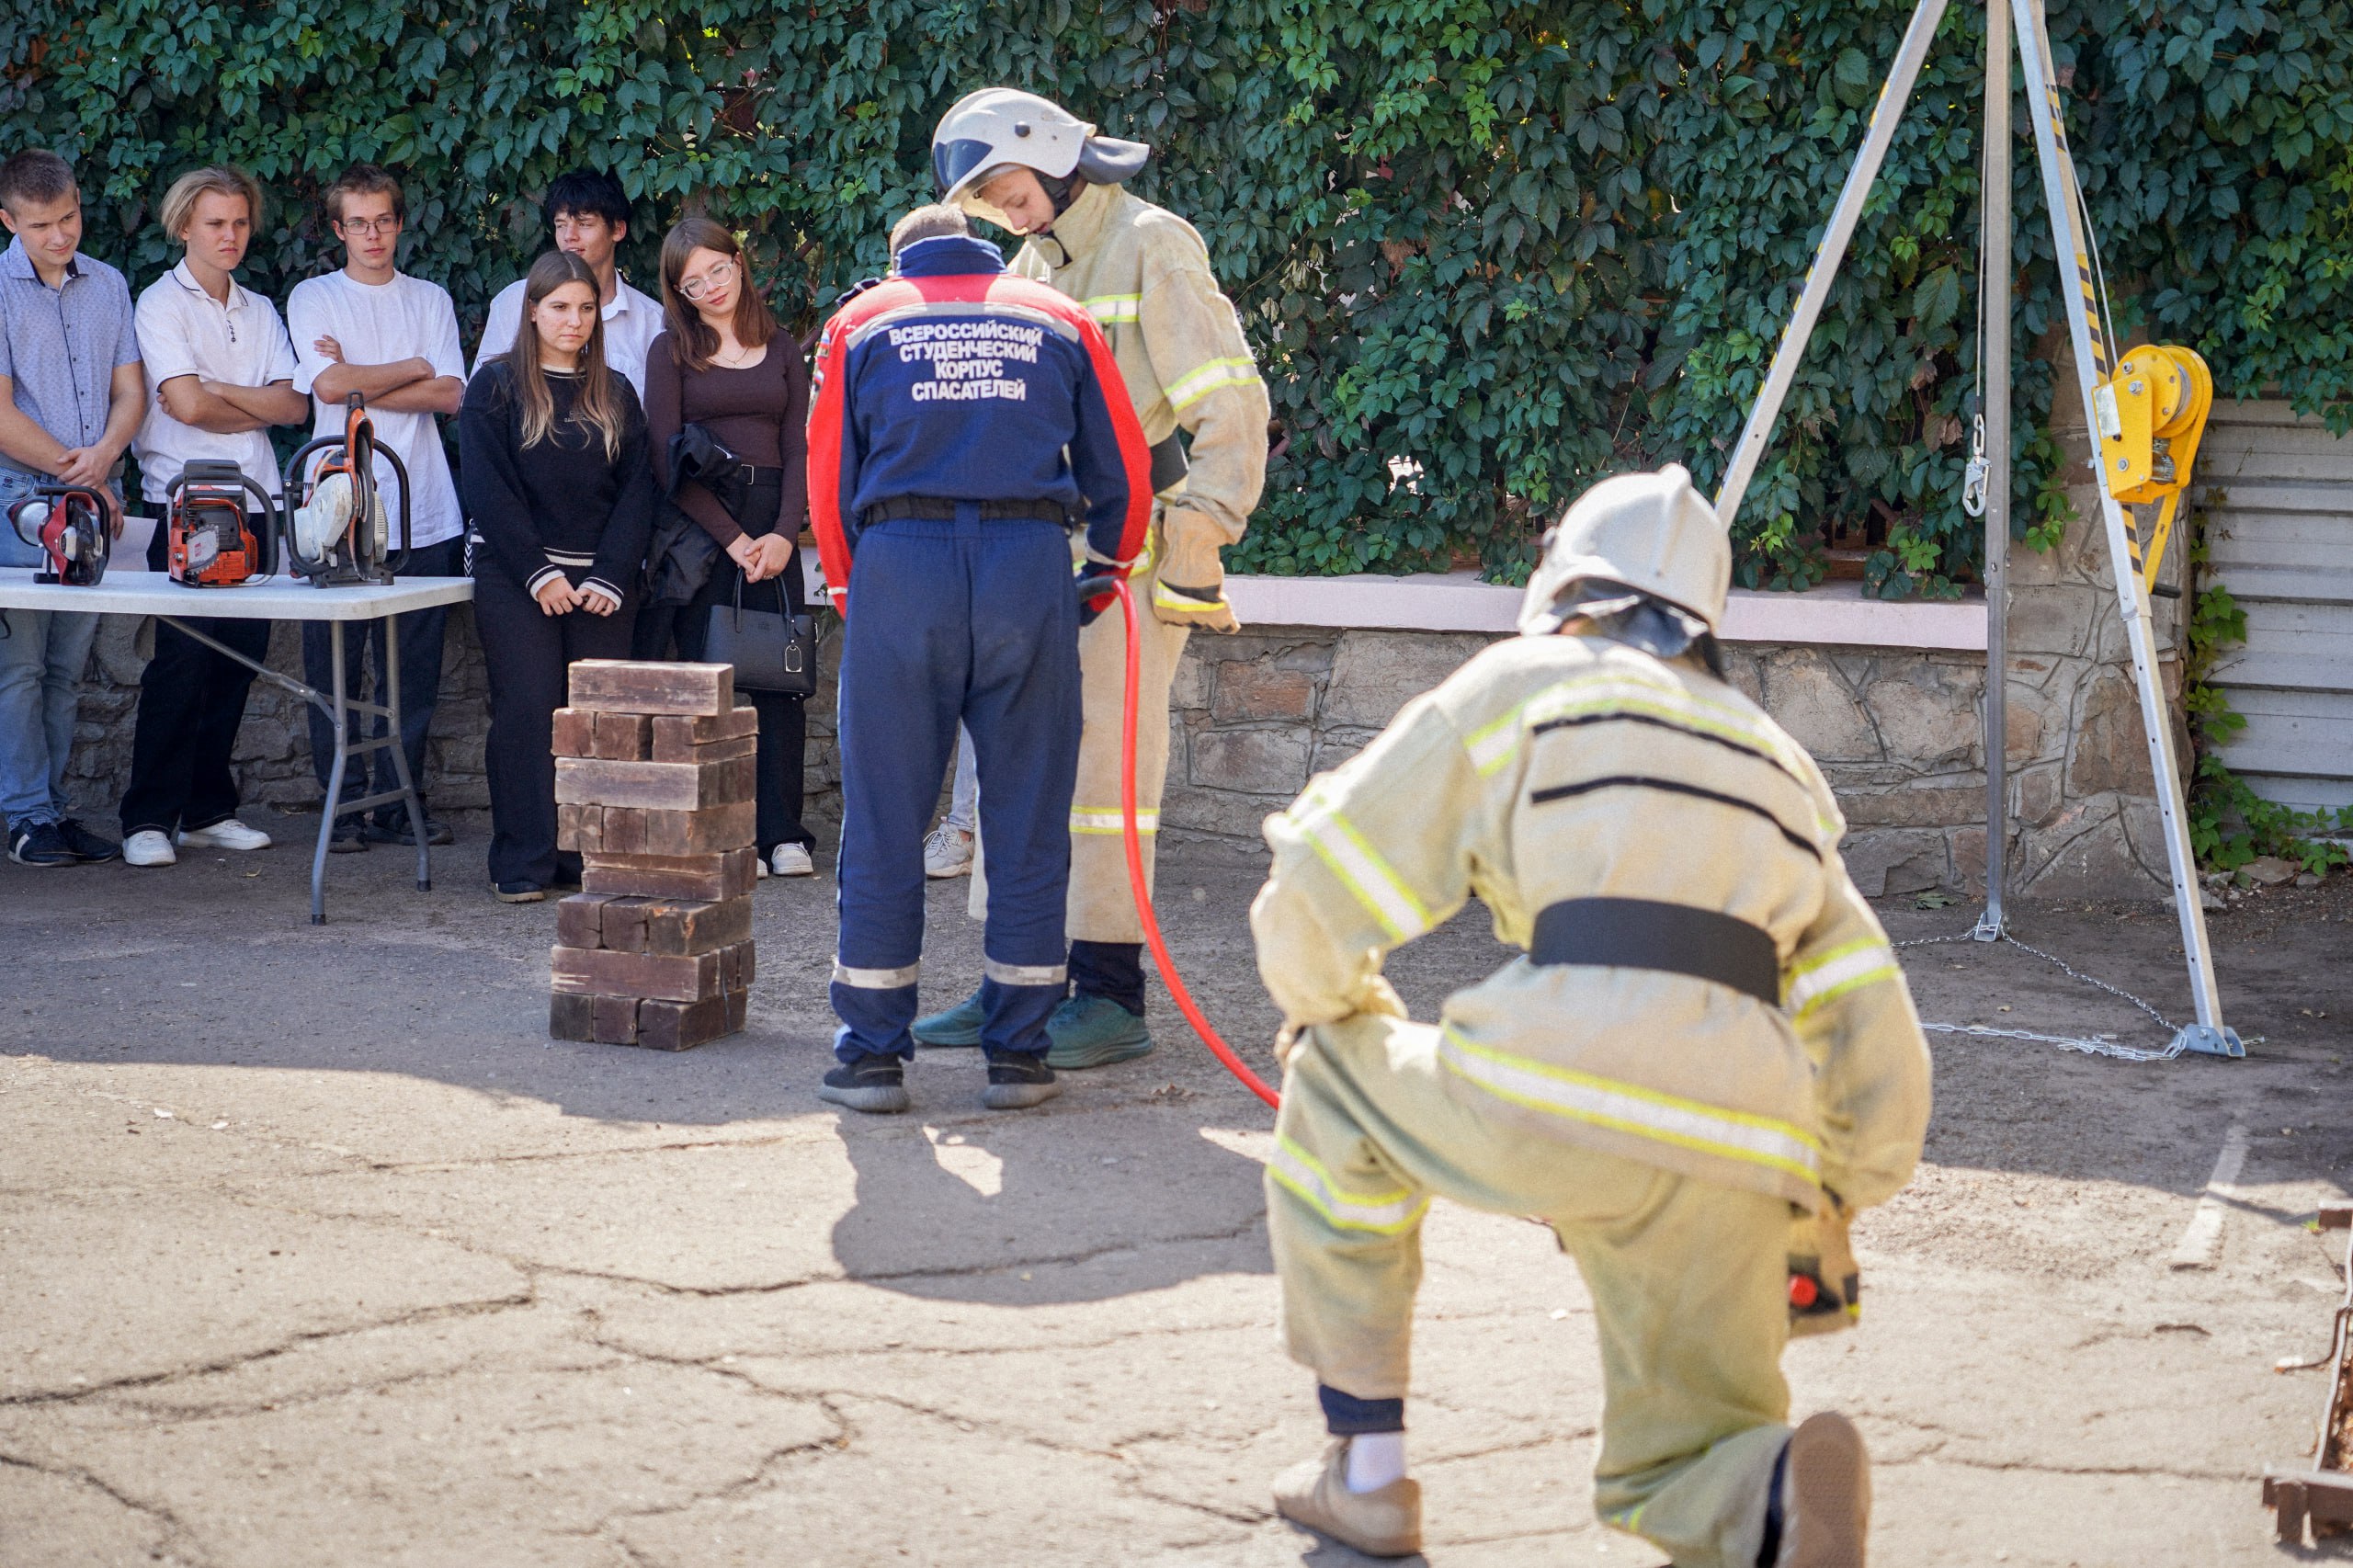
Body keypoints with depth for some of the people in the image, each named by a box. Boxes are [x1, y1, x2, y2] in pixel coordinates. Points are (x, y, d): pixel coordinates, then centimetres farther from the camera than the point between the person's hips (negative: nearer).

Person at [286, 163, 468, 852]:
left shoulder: (431, 300, 14)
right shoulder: (314, 297, 8)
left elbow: (452, 395, 1)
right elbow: (329, 385, -8)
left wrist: (361, 383, -5)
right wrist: (413, 368, 1)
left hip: (425, 514, 2)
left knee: (415, 667, 2)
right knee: (335, 666, -2)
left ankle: (399, 799, 10)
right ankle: (344, 804, 5)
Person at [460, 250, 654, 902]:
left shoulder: (614, 396, 13)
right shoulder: (496, 386, 3)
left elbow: (636, 489, 7)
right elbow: (487, 488, -5)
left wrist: (611, 576, -6)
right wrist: (538, 574, -12)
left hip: (601, 582, 3)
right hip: (512, 577, -3)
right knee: (528, 714, -7)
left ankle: (591, 858, 4)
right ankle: (523, 866, -4)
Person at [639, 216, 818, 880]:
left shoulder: (781, 350, 13)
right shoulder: (671, 351, 5)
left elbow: (799, 451, 8)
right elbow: (667, 461, -4)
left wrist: (783, 534, -8)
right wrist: (733, 538, -11)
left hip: (774, 529, 2)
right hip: (699, 529, -2)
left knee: (781, 677, -2)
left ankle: (783, 833, 3)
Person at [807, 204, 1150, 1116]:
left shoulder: (859, 324, 17)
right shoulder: (1059, 321, 18)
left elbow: (829, 479, 14)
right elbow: (1124, 469, 17)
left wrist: (851, 597, 25)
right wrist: (1106, 575, 33)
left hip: (898, 568, 0)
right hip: (1031, 568, 0)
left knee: (884, 818, 5)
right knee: (1029, 820, 6)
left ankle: (872, 1054, 8)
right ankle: (1018, 1054, 9)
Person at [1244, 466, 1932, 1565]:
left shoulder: (1520, 683, 16)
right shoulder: (1778, 762, 31)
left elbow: (1313, 902, 12)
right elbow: (1877, 1055, 27)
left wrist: (1335, 1009, 33)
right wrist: (1824, 1215, 40)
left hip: (1553, 1101, -4)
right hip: (1737, 1157, 5)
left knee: (1334, 1082, 26)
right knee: (1675, 1479, 22)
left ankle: (1366, 1472, 23)